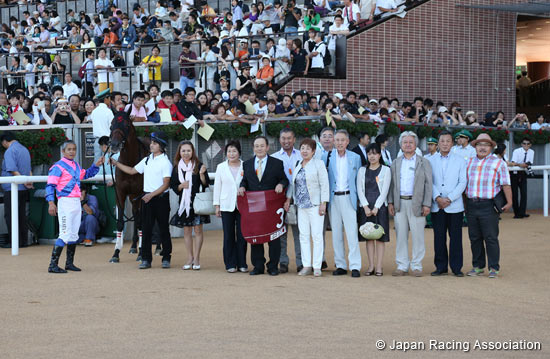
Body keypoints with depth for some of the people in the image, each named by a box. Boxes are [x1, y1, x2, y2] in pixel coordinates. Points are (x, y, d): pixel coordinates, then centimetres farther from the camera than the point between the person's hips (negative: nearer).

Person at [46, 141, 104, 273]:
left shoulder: (76, 165, 15)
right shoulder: (58, 166, -8)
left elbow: (86, 174, 34)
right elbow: (50, 185, -13)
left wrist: (96, 165, 19)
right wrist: (51, 203, -23)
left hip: (77, 202, 8)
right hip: (65, 202, -8)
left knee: (74, 234, 13)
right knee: (65, 234, -12)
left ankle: (69, 263, 23)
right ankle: (53, 265, -9)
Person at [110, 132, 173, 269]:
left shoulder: (165, 162, -9)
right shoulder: (147, 160, 11)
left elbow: (166, 184, -14)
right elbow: (132, 171, 21)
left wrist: (152, 195, -22)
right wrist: (116, 163, 14)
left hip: (161, 198, -6)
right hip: (147, 198, 6)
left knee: (163, 229, 3)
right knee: (146, 229, 4)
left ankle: (166, 258, 11)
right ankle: (146, 259, 7)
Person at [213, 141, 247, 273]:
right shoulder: (221, 167, 8)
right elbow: (217, 186, 9)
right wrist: (217, 205, 5)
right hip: (227, 206, 1)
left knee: (242, 235, 0)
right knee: (228, 236, 2)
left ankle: (242, 264, 8)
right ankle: (230, 264, 7)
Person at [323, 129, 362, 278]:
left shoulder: (355, 157, 6)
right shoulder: (327, 157, 5)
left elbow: (359, 179, 10)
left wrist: (358, 198, 4)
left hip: (348, 197, -1)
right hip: (333, 198, 1)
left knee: (352, 232, -8)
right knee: (336, 233, 5)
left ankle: (355, 266, -8)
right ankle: (340, 265, 11)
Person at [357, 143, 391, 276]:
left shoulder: (385, 170, 2)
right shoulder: (362, 170, 11)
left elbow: (385, 190, -4)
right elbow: (360, 190, 5)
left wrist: (376, 207, -11)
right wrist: (366, 206, -8)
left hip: (380, 206, -3)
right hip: (365, 207, 3)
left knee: (380, 237, -3)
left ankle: (379, 267, -1)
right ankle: (371, 266, 8)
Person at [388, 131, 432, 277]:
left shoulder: (424, 162, 5)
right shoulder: (396, 163, 14)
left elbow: (428, 184, 1)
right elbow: (392, 184, 15)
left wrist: (427, 204, -7)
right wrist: (390, 202, 5)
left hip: (416, 203, -3)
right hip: (399, 203, 3)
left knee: (417, 236, -2)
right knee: (400, 236, 4)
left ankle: (416, 266, 6)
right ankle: (402, 266, 10)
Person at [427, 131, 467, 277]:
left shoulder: (460, 161, 5)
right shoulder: (430, 160, 8)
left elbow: (462, 183, 0)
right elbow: (429, 182, 3)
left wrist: (449, 199, -10)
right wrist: (437, 198, -11)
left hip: (455, 206, -1)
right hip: (436, 206, 1)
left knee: (455, 237, 0)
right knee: (439, 237, 4)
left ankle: (456, 267, 7)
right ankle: (441, 267, 12)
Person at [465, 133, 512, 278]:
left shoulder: (499, 163, 2)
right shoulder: (469, 162, 15)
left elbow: (505, 184, -4)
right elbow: (463, 183, 18)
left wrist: (509, 202, -11)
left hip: (488, 205, -4)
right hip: (471, 205, 4)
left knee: (491, 238, -4)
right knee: (475, 238, 8)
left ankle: (494, 268, 2)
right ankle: (478, 266, 18)